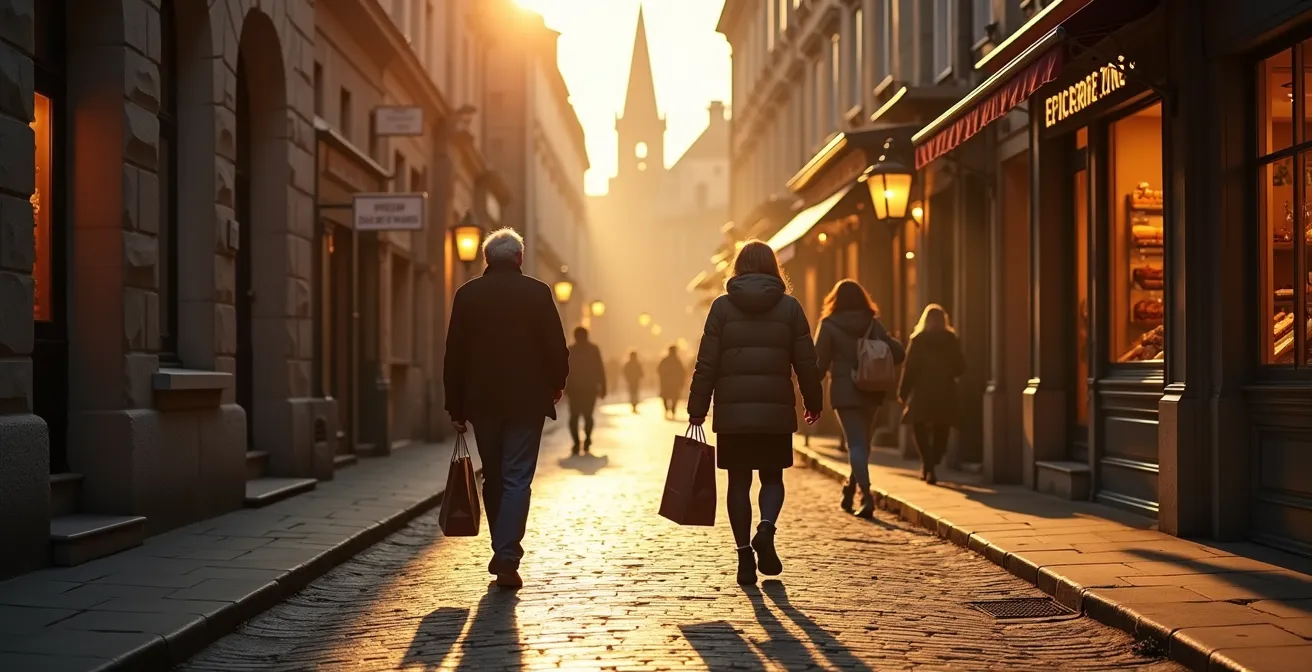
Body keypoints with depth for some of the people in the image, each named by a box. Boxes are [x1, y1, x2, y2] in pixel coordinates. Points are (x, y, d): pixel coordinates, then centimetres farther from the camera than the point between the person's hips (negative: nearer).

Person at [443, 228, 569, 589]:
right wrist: (557, 384, 16)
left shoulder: (467, 294, 3)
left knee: (493, 478, 15)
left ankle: (502, 552, 24)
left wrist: (455, 406, 8)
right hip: (526, 400, -2)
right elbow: (556, 346, -3)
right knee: (517, 480, -2)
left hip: (482, 401, 3)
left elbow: (454, 353, 3)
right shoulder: (537, 292, -4)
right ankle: (507, 558, -11)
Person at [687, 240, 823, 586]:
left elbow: (706, 364, -2)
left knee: (739, 482, 9)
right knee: (772, 477, 15)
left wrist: (697, 411, 2)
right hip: (776, 410, 0)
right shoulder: (789, 307, 3)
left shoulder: (723, 306, 1)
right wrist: (813, 402, 17)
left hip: (732, 411, 0)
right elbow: (806, 363, 3)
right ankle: (766, 528, -11)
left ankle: (745, 555, 5)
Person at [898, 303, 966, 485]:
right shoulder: (951, 339, 3)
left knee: (920, 428, 6)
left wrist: (903, 392, -2)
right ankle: (931, 465, 2)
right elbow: (960, 367, 6)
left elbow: (910, 368, -7)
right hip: (945, 392, 2)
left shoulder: (918, 339, -4)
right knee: (940, 431, 10)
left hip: (922, 392, -2)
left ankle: (927, 464, -11)